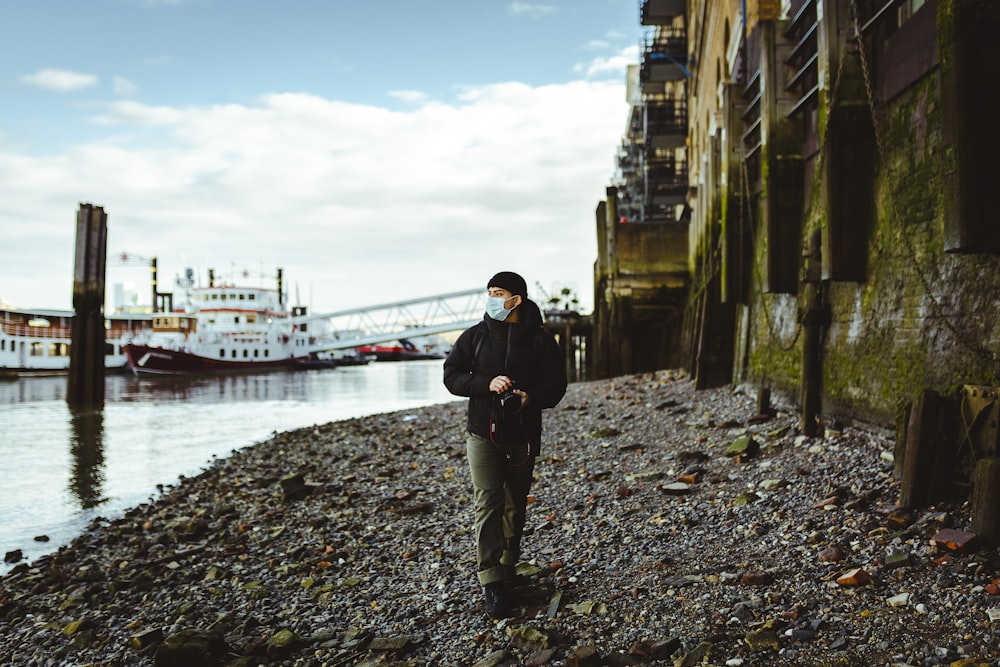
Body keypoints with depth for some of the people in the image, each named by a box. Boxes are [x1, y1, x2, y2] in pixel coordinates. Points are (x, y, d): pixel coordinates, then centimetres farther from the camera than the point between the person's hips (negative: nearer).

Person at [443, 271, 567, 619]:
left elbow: (556, 385, 0)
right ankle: (493, 583, -10)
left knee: (515, 505, 12)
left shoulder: (540, 340, 1)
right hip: (482, 433, -1)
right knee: (487, 504, -10)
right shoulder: (475, 336, 3)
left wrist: (531, 398, -20)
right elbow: (451, 375, 1)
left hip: (523, 434, 1)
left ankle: (507, 567, 31)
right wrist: (487, 384, -16)